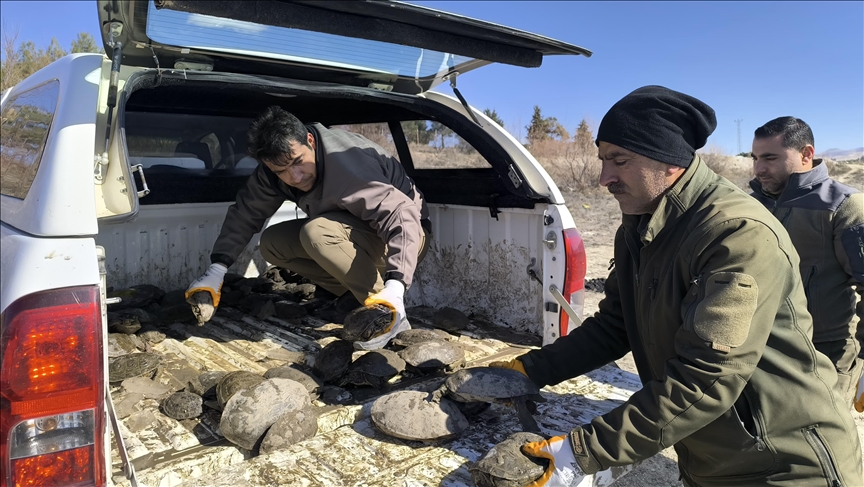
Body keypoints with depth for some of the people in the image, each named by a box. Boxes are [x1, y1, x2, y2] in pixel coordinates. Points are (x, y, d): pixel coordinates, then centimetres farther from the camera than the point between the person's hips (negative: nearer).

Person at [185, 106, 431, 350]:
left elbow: (403, 214, -39)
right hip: (354, 233, 8)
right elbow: (246, 213, -2)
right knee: (272, 242, -4)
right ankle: (355, 296, -2)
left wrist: (395, 287, -50)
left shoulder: (349, 166, -33)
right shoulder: (277, 165, -9)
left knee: (316, 233, -32)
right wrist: (216, 270, -11)